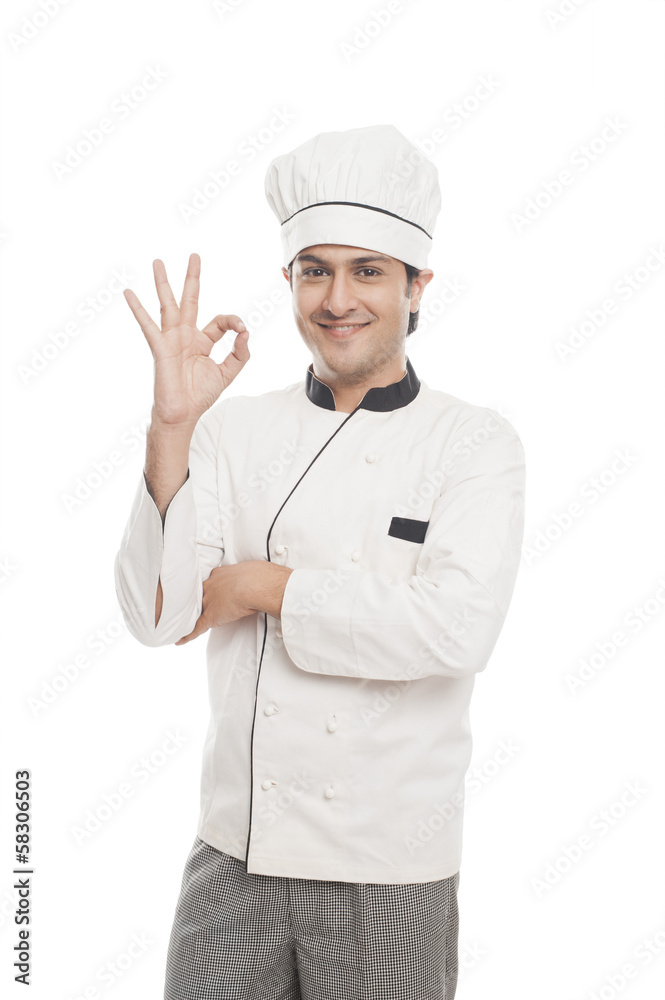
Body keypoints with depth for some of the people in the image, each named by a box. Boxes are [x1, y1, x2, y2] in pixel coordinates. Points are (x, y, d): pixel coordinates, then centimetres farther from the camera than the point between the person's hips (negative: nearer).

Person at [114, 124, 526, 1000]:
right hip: (235, 857, 2)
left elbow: (459, 628, -21)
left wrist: (261, 585, -15)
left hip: (389, 872, -2)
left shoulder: (478, 446, -6)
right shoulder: (234, 429, 1)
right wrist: (170, 428, -18)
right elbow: (157, 616, -8)